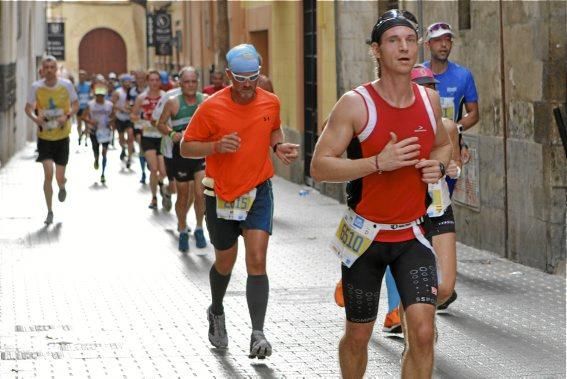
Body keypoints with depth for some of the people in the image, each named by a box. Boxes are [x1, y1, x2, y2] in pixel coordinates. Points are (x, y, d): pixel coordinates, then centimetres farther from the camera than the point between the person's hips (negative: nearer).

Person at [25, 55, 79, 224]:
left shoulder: (66, 85, -8)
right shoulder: (36, 87, -8)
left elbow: (75, 104, 4)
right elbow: (28, 108, 3)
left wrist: (67, 116, -16)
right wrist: (35, 118, -19)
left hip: (62, 136, 0)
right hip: (44, 136, 0)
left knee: (59, 177, 2)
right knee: (48, 174, -12)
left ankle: (62, 187, 43)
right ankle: (49, 211, 2)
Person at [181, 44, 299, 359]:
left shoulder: (270, 103, -3)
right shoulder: (211, 107, -13)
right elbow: (186, 147, -6)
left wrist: (279, 146, -3)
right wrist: (216, 146, -24)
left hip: (258, 192, 1)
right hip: (220, 194, -1)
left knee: (257, 260, -13)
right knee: (225, 262, 14)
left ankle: (258, 333, -11)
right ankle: (217, 312, 44)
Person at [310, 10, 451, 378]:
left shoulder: (429, 99, 2)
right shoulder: (355, 103, -13)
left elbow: (443, 144, 22)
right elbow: (319, 166, -16)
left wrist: (438, 165, -2)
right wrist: (378, 162, -26)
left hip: (413, 235, 3)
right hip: (365, 235, -3)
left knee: (423, 332, -13)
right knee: (358, 335, 10)